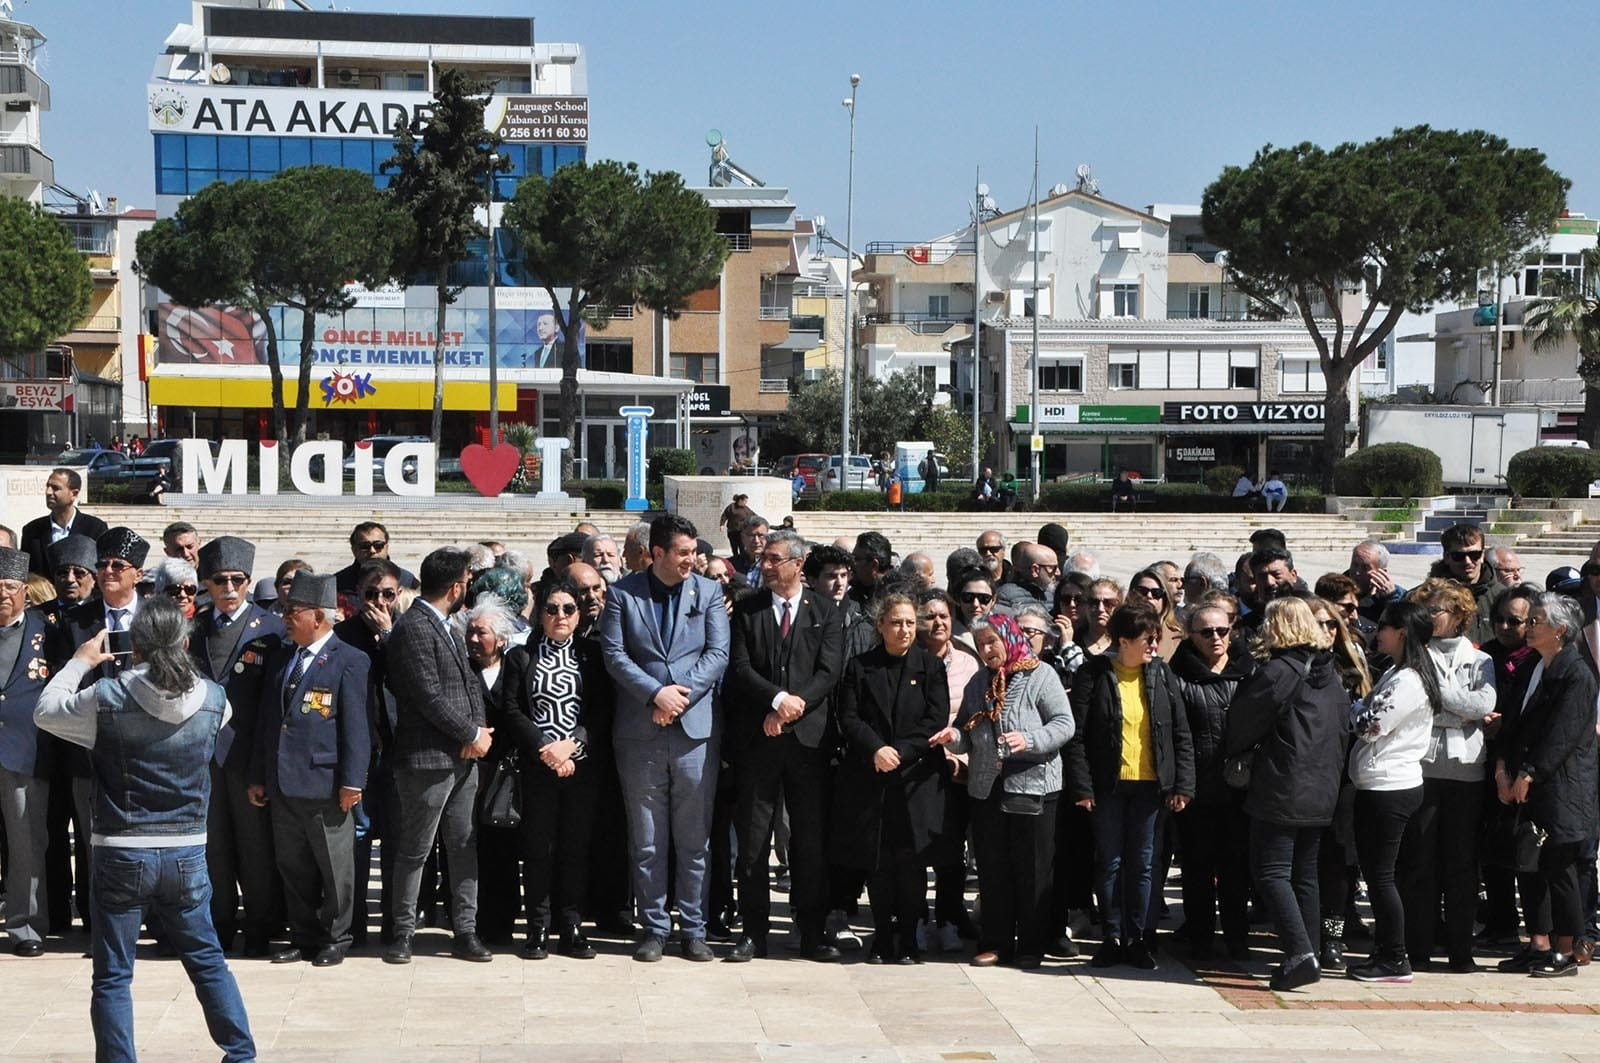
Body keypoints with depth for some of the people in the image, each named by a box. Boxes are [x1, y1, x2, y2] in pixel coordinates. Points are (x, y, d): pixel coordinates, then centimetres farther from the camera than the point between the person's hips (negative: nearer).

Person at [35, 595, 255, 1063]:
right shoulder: (213, 698, -5)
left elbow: (46, 711, 4)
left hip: (121, 854, -3)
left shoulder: (105, 698, -13)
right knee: (207, 960, 18)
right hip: (186, 852, 3)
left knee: (112, 976, 7)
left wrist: (80, 662, 16)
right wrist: (176, 664, 22)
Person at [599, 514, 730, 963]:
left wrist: (682, 693, -12)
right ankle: (654, 927, 14)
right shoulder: (622, 594, 2)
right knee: (646, 841, 5)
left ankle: (693, 929, 13)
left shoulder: (708, 592, 7)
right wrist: (656, 694, -15)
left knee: (694, 840, 5)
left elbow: (718, 653, 0)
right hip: (640, 732, -1)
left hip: (695, 728, 1)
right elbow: (615, 655, -4)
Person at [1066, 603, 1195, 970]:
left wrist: (1183, 785, -1)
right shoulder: (1094, 674, -6)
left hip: (1149, 784, 2)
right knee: (1111, 863, 6)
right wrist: (1082, 787, -12)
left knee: (1142, 865, 7)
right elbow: (1077, 736, -7)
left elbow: (1181, 734, 6)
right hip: (1108, 785, -2)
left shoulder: (1160, 674, 4)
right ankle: (1112, 938, 15)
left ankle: (1139, 939, 16)